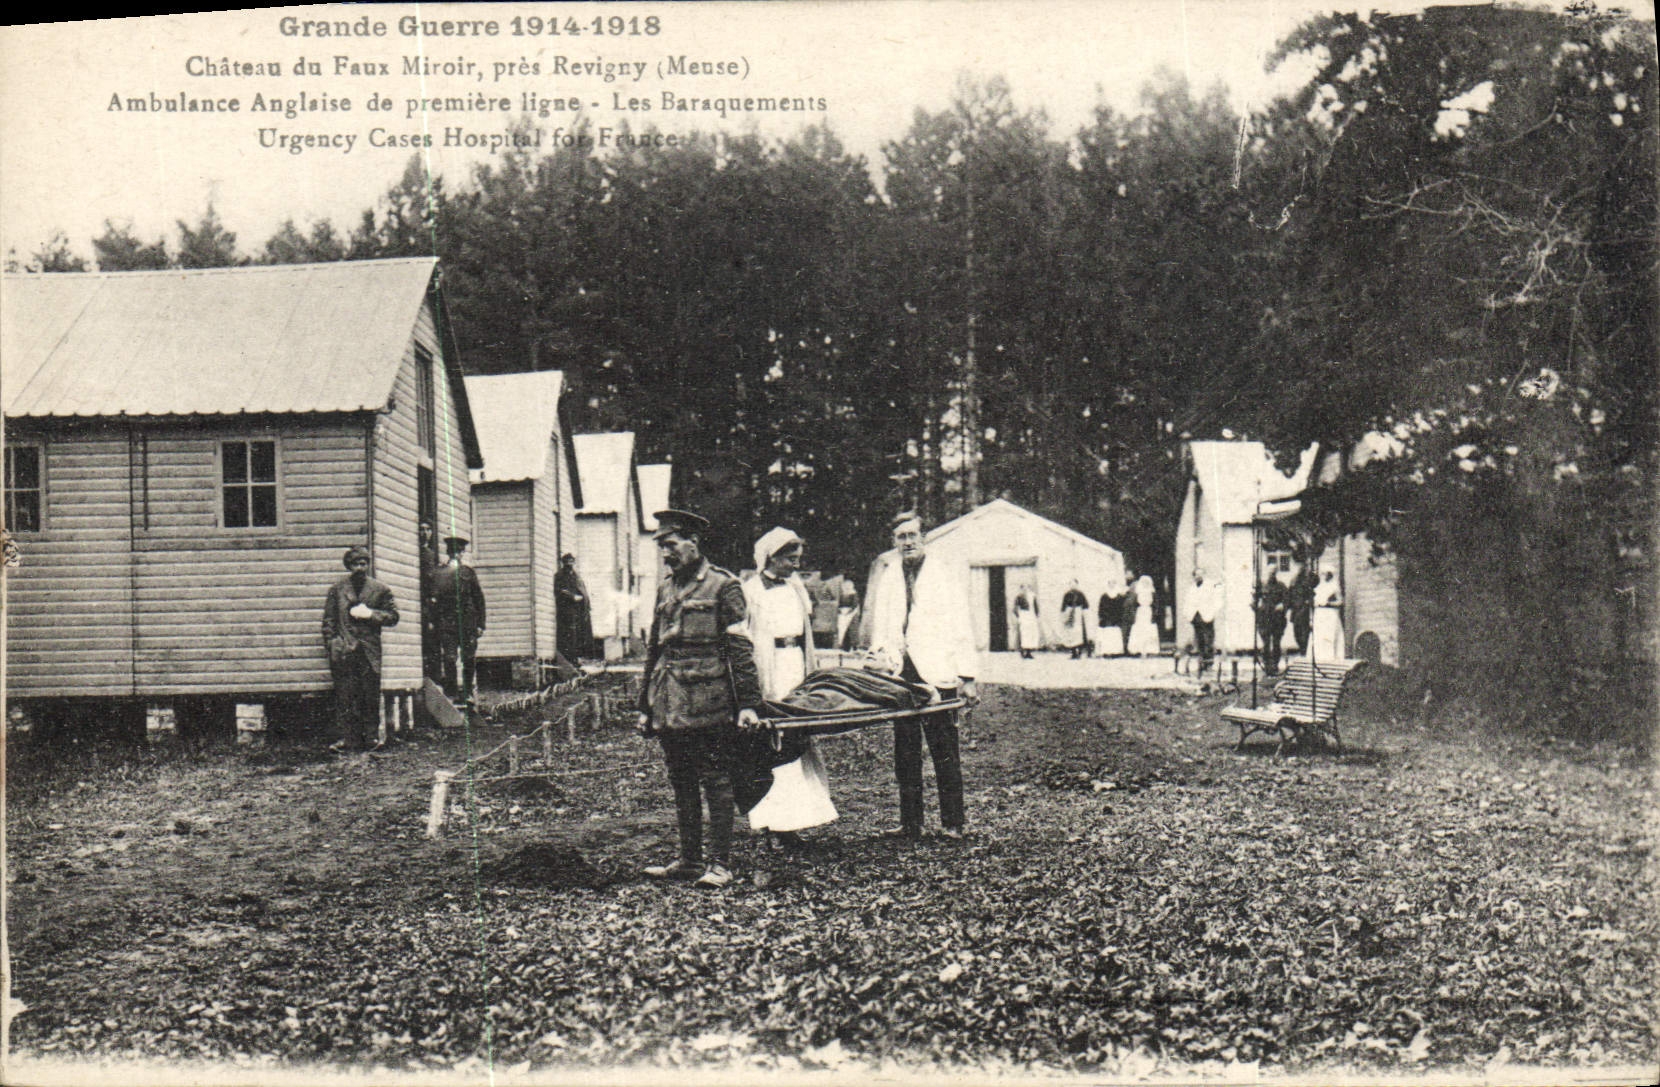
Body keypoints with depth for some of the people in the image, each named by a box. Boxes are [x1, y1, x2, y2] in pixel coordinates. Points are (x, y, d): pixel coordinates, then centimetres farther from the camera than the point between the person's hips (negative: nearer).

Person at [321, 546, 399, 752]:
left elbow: (393, 616, 8)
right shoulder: (337, 589, 10)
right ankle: (345, 737, 1)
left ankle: (371, 736, 7)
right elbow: (328, 619, 10)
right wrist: (331, 643, 0)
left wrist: (370, 614, -7)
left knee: (371, 695, 1)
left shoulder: (380, 589, 10)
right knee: (344, 696, -1)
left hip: (369, 649, 0)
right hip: (344, 650, 0)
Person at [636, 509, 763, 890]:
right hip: (671, 708, 7)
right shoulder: (666, 588, 15)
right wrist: (646, 706, 18)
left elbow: (740, 648, -7)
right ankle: (689, 860, 20)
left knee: (715, 782, -1)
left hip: (709, 704, -7)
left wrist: (747, 704, -13)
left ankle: (720, 864, 5)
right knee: (681, 784, 11)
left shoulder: (722, 586, -4)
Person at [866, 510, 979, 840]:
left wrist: (966, 677, -6)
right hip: (899, 675, 4)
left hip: (938, 676, -3)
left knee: (945, 752, -1)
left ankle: (952, 823, 6)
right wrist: (880, 659, 0)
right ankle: (910, 822, 14)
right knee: (905, 754, 7)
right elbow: (878, 628, 17)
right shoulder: (884, 578, 14)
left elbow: (961, 628, 1)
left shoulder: (946, 575, 4)